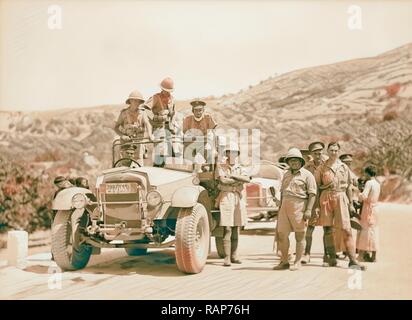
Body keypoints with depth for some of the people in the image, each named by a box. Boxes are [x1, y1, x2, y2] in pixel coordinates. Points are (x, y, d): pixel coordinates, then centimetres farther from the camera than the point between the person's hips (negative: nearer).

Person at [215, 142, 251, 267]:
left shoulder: (239, 168, 15)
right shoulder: (220, 166, 4)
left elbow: (247, 179, -5)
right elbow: (222, 180, -14)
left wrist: (232, 176, -13)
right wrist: (238, 180, -4)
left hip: (239, 199, 4)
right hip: (226, 198, -4)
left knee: (236, 229, 7)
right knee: (227, 229, -8)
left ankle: (234, 256, 15)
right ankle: (227, 257, -5)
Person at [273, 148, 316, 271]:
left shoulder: (307, 175, -2)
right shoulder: (286, 175, 18)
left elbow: (312, 194, -8)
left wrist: (308, 210, -16)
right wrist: (280, 207, 18)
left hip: (299, 206, -6)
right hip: (285, 206, 6)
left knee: (299, 235, 2)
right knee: (281, 234, 3)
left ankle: (297, 262, 9)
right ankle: (284, 262, 13)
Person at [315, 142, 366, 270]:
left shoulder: (344, 167, 10)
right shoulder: (321, 168, 6)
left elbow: (349, 186, 14)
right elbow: (316, 186, 6)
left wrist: (351, 203, 10)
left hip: (341, 198, 0)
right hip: (326, 198, 0)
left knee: (347, 230, -6)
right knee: (327, 230, 2)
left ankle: (352, 260, -4)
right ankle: (332, 259, 11)